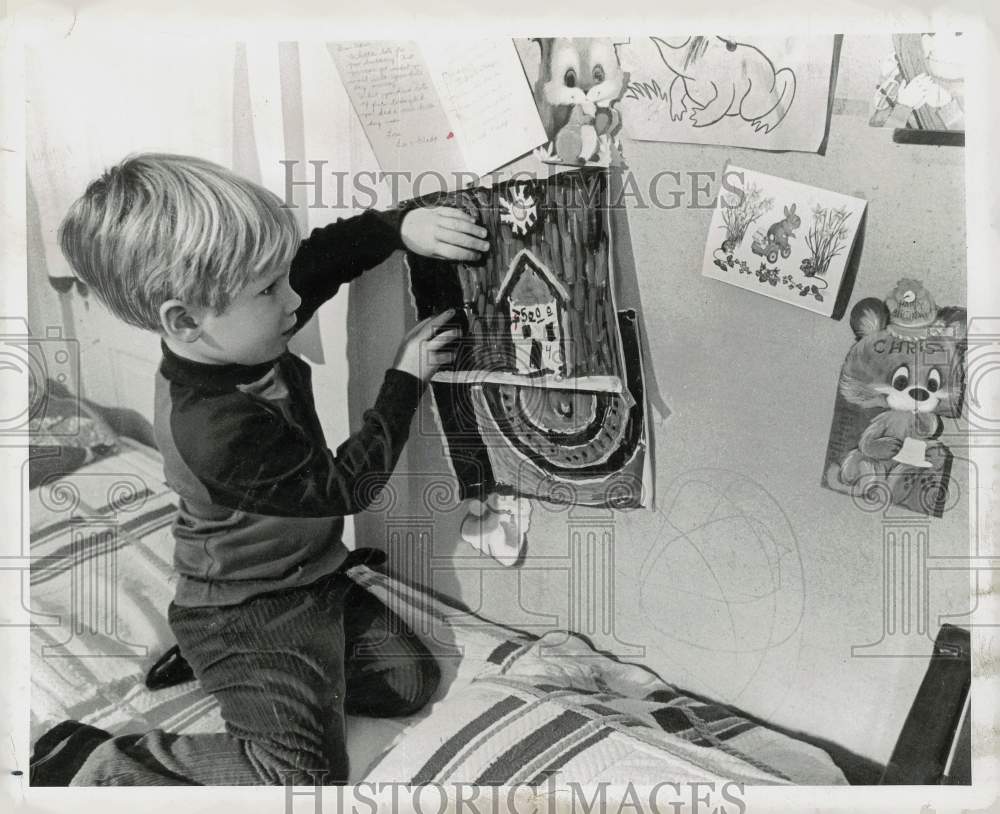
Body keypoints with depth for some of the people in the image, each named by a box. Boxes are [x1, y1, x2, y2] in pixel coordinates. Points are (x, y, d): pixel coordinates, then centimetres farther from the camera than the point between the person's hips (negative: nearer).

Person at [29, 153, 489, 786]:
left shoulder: (232, 338, -10)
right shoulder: (219, 432, -34)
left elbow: (325, 254, 2)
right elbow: (347, 487, -22)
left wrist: (402, 224, -15)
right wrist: (406, 380, -14)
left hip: (308, 580, 9)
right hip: (248, 618, -9)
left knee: (413, 679, 12)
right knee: (305, 774, -13)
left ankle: (209, 662, 18)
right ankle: (91, 763, 0)